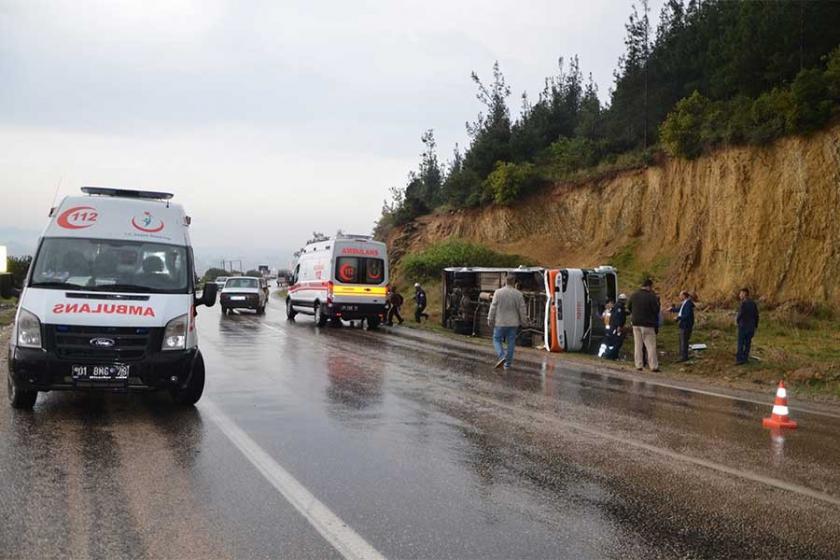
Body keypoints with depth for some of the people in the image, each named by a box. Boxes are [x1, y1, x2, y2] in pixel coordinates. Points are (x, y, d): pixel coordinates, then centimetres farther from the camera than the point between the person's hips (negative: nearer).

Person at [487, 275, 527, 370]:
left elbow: (493, 308, -6)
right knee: (511, 343, 9)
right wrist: (524, 321, 12)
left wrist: (490, 320, 3)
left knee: (497, 340, 11)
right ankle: (508, 364, 11)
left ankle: (501, 356, -12)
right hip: (513, 323, 2)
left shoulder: (498, 292, -7)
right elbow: (522, 309, 0)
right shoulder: (518, 294, -3)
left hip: (500, 322, -2)